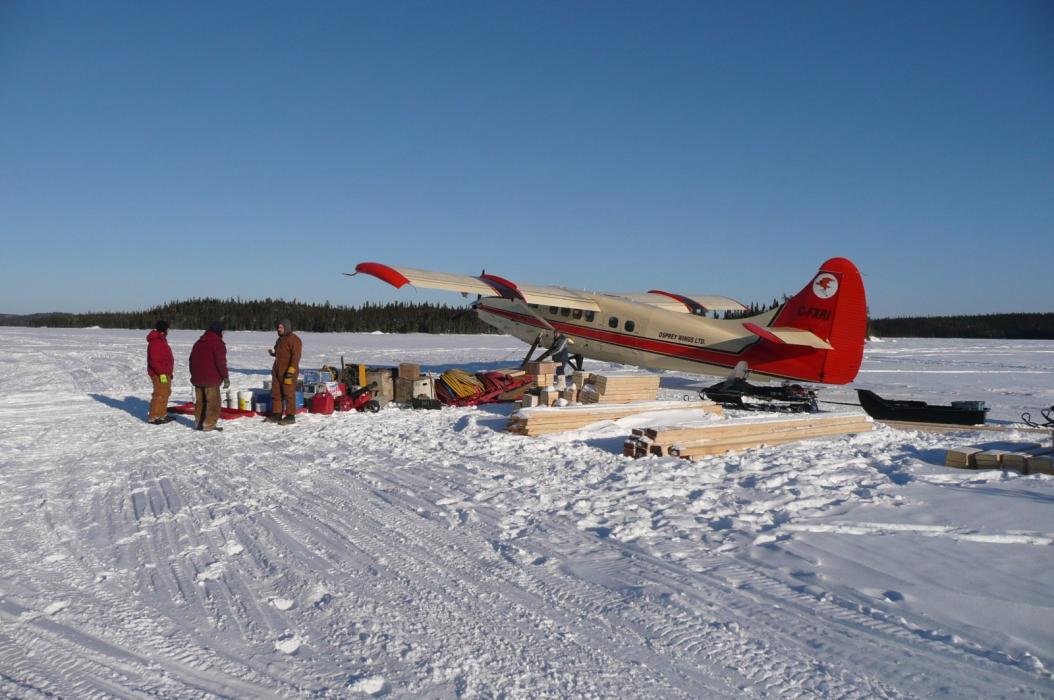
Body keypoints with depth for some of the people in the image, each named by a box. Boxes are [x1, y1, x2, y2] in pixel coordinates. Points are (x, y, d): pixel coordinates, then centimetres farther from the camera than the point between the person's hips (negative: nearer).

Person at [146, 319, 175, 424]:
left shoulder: (161, 340, 16)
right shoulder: (155, 342, -18)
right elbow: (154, 360, -24)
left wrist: (168, 372, 23)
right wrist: (162, 373, -25)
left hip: (165, 373, 11)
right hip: (159, 374, -11)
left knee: (165, 393, 18)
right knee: (160, 394, -8)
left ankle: (162, 415, 27)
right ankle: (153, 417, -3)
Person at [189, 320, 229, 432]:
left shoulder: (199, 342, 14)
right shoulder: (218, 343, -12)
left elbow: (191, 360, 19)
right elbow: (221, 362, -16)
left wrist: (193, 374, 27)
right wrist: (225, 377, -10)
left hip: (197, 378, 8)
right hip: (211, 379, -8)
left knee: (200, 401, 16)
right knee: (212, 401, -1)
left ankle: (199, 422, 22)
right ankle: (209, 424, -4)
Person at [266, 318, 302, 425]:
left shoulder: (294, 339, -12)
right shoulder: (280, 339, 18)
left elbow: (296, 357, -17)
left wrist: (291, 371, -23)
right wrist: (273, 353, 6)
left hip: (288, 372, -9)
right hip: (277, 371, 9)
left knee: (289, 394, -5)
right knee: (276, 393, 11)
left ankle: (290, 416, 0)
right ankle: (276, 414, 18)